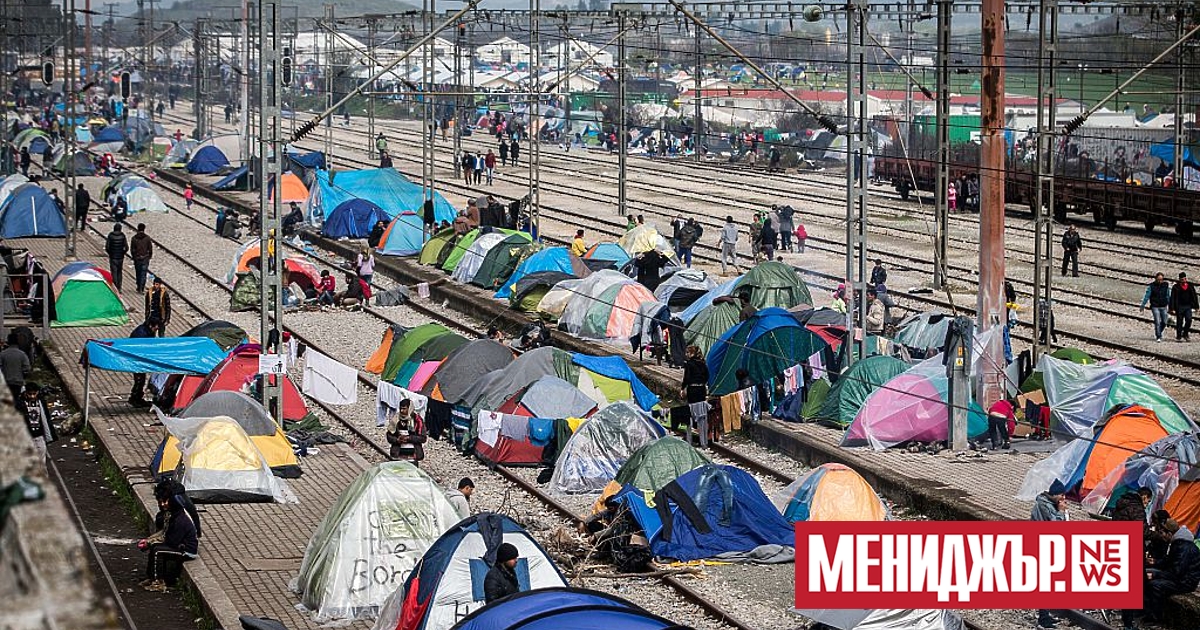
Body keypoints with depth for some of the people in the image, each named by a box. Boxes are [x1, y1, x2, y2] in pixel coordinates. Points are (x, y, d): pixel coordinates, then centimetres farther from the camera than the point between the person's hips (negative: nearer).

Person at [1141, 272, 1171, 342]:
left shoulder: (1166, 285, 2)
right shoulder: (1151, 286, -7)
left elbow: (1169, 296, 11)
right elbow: (1146, 296, -3)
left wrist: (1170, 306, 14)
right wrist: (1143, 306, -3)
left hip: (1164, 307, 3)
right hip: (1155, 307, -3)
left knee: (1164, 322, 5)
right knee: (1157, 322, -10)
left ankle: (1159, 333, 31)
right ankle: (1158, 337, -2)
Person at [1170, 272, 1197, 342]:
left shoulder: (1190, 286, 11)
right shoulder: (1176, 287, 0)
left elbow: (1194, 297, 17)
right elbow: (1172, 298, -3)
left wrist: (1196, 306, 14)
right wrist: (1172, 308, -9)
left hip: (1188, 307, 2)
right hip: (1179, 307, -2)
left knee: (1189, 319, -13)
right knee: (1179, 322, 2)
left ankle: (1185, 334, 6)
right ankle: (1179, 337, 11)